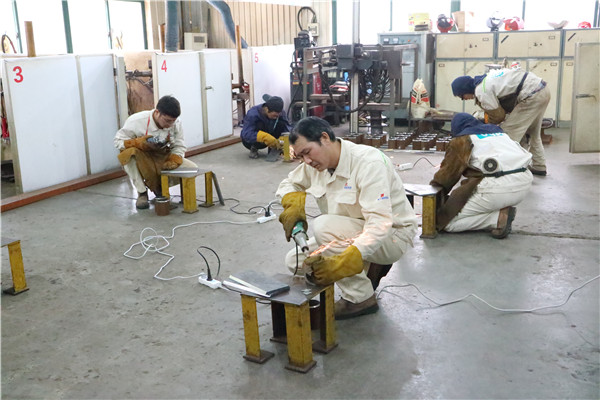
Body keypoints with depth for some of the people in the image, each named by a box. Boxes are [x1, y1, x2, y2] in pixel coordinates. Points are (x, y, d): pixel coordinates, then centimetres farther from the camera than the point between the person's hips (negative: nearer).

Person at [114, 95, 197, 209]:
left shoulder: (176, 123, -14)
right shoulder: (136, 121, -23)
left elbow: (179, 146, -6)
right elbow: (118, 141, -15)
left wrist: (174, 161, -27)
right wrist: (138, 143, -34)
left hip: (163, 158, 3)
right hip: (142, 159, -3)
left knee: (193, 168, -17)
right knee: (129, 153, -39)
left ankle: (159, 187, 4)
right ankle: (142, 193, -19)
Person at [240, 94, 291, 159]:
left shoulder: (280, 113, -18)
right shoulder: (252, 114, -32)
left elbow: (288, 127, -19)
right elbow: (246, 134, -41)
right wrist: (266, 137, -53)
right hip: (250, 141, -3)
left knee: (281, 123, -23)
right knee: (259, 125, -35)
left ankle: (273, 149, -6)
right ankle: (254, 149, -11)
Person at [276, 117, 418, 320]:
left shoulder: (369, 162, -27)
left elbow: (380, 223, -35)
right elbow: (287, 184, 12)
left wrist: (341, 263, -46)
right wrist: (294, 204, -14)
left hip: (392, 235, -8)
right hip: (352, 233, 8)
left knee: (323, 225, -30)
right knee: (295, 261, -4)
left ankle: (360, 298, -14)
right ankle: (370, 270, 7)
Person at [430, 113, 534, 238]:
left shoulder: (462, 139, 9)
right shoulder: (497, 130, 28)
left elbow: (448, 172, 8)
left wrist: (435, 183, 32)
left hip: (497, 187, -7)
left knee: (445, 222, 2)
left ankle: (499, 217, -8)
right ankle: (503, 208, 12)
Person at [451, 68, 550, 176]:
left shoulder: (482, 91, -18)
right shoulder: (484, 78, 12)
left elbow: (498, 115, -8)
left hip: (532, 96, -10)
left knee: (509, 132, -6)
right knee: (533, 132, 24)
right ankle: (539, 166, 33)